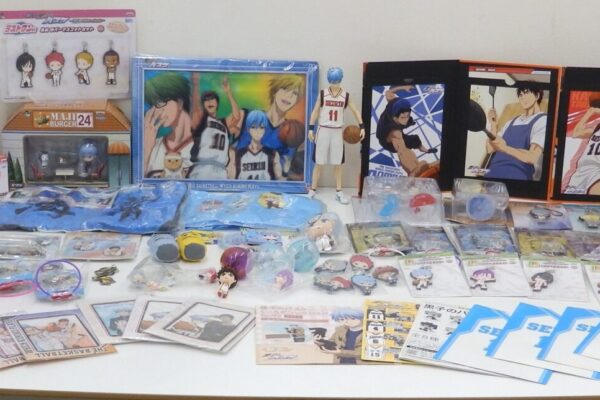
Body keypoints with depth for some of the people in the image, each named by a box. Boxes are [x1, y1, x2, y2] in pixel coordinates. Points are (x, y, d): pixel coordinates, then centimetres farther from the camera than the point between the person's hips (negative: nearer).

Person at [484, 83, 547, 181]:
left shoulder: (542, 121, 0)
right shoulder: (511, 122, 21)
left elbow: (532, 157, -14)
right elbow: (490, 149, 14)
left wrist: (505, 148, -29)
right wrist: (493, 125, 0)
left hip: (516, 177, -6)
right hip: (492, 174, 6)